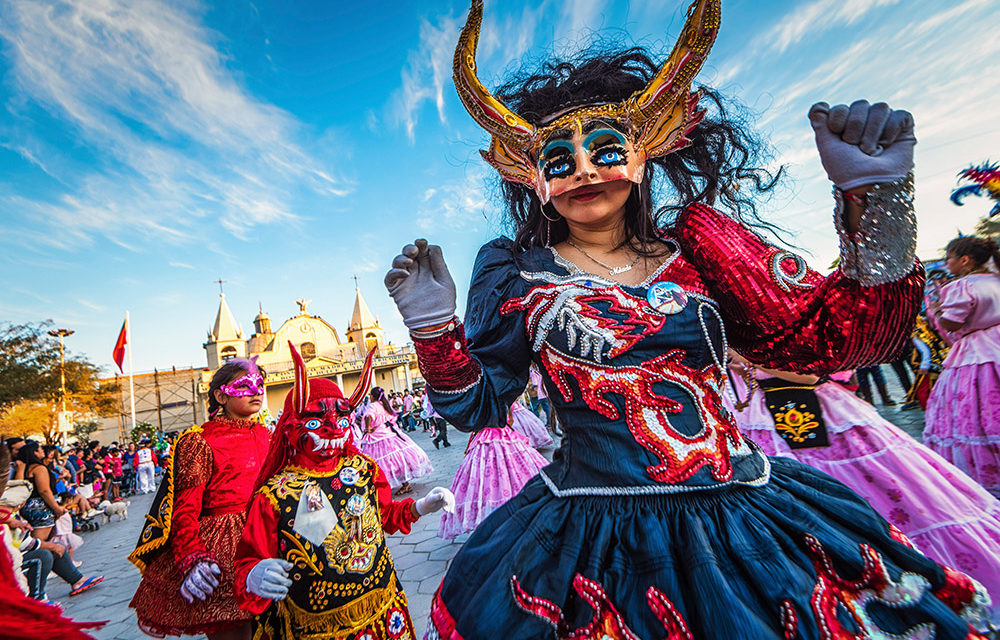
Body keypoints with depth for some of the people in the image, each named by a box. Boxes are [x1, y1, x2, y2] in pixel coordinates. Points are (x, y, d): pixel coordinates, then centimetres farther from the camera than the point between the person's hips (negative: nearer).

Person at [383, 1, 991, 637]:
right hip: (593, 540, -1)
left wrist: (871, 198, -13)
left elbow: (829, 337, -3)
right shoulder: (517, 273, -2)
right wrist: (435, 326, -16)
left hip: (745, 522, 3)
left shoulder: (697, 242, 0)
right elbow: (478, 405, 0)